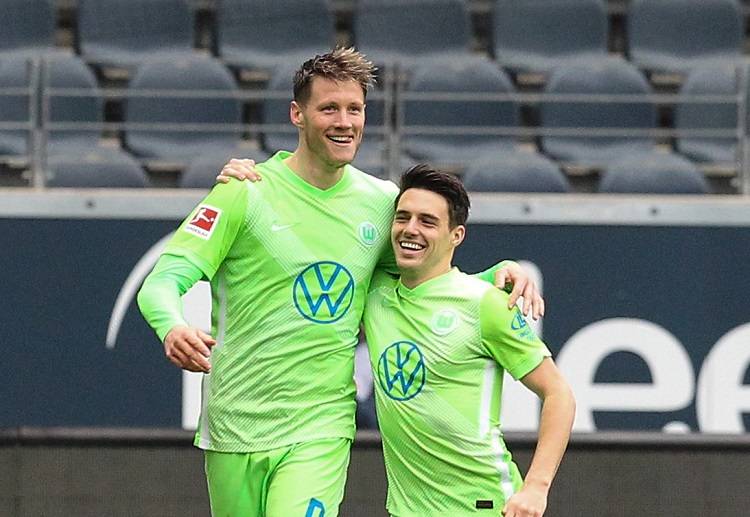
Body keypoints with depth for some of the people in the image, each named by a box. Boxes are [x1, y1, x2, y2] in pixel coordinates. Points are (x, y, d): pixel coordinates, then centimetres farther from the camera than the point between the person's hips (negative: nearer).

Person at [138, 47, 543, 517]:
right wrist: (172, 328, -32)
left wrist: (501, 274, 2)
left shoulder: (383, 202, 6)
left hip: (321, 428, 1)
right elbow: (163, 280, -9)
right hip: (236, 422, -1)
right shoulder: (247, 192, -5)